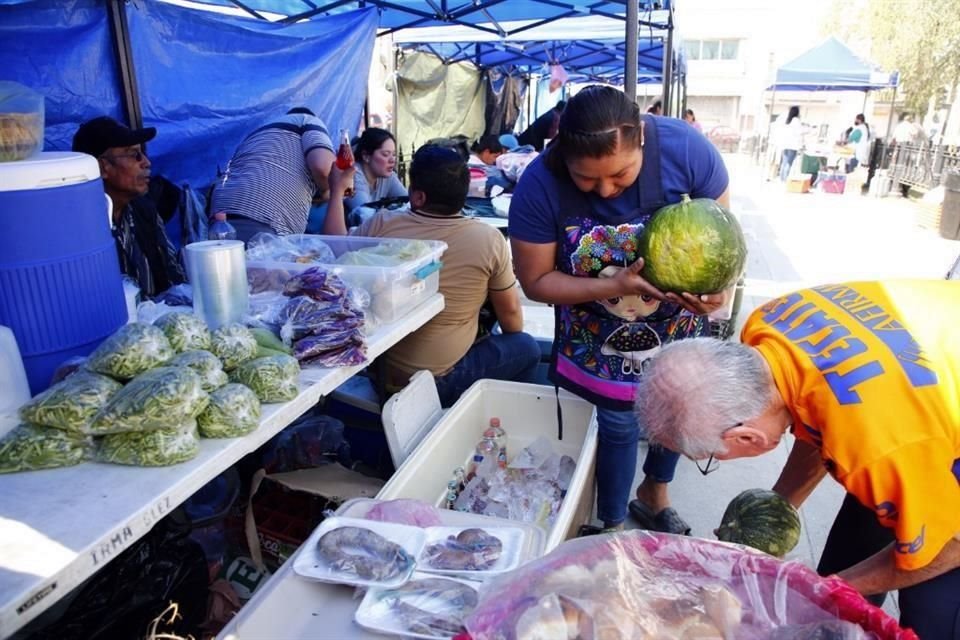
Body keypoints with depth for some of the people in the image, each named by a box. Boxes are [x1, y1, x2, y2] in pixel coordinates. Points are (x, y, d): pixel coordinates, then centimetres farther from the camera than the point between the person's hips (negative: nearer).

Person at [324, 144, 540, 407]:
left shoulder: (381, 226, -12)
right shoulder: (489, 239, -16)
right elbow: (510, 310, -3)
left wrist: (337, 191, 17)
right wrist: (513, 340, 18)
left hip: (381, 372, 4)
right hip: (441, 382, -4)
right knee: (526, 348, 18)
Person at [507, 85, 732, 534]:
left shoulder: (686, 149, -28)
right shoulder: (539, 185, -29)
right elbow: (536, 281, -20)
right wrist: (614, 286, -34)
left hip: (676, 319, 3)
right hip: (600, 330, -2)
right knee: (619, 423, 4)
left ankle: (654, 496, 48)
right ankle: (613, 527, 32)